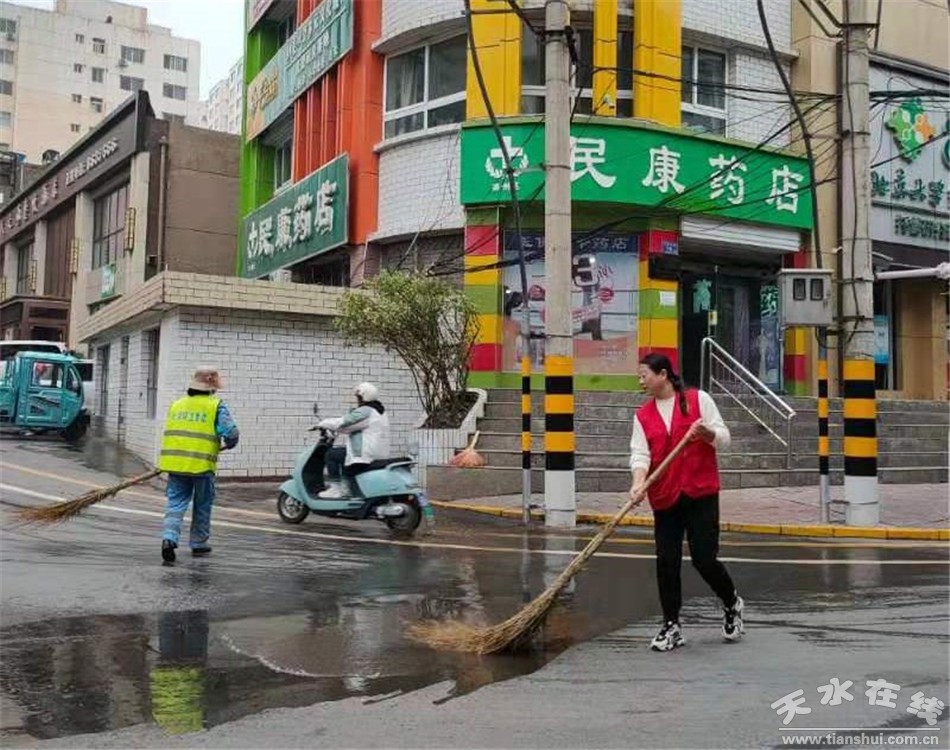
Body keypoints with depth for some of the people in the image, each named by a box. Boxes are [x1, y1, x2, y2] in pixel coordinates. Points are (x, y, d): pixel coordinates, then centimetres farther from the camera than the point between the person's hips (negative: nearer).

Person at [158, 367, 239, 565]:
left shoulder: (176, 404, 14)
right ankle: (198, 544, 23)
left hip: (174, 461, 4)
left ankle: (169, 538, -12)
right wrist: (229, 444, 11)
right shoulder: (216, 406, -4)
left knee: (176, 503, 8)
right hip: (201, 465, -4)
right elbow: (231, 433, -11)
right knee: (202, 506, 13)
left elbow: (172, 432, 20)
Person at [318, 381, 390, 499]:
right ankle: (346, 488, 20)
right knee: (343, 453, 25)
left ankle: (336, 488, 0)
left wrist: (323, 423, 1)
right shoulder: (379, 411, 17)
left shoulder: (364, 412, -14)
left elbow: (343, 424, -15)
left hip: (366, 456, -10)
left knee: (332, 454, -1)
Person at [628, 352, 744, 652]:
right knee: (666, 563, 1)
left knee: (704, 559, -2)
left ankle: (732, 604, 27)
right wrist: (639, 481, -21)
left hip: (701, 493, -3)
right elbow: (640, 453, -3)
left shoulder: (698, 399, 0)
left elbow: (723, 438, 1)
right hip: (664, 498, 3)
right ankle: (671, 626, 14)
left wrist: (706, 433, -21)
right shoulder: (643, 415, 8)